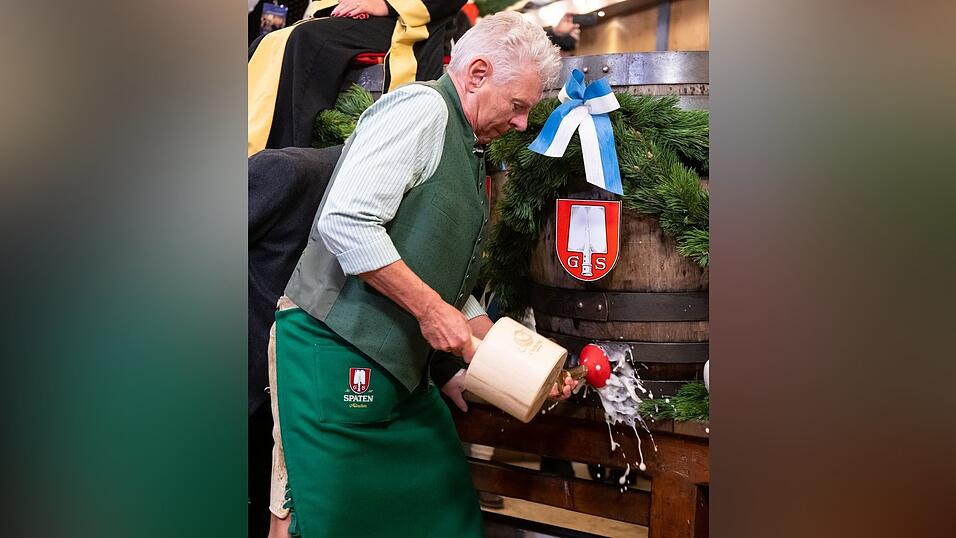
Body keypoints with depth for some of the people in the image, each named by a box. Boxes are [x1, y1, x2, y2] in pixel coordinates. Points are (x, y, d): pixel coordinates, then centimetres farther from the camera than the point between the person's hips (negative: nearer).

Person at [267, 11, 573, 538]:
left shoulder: (466, 153, 19)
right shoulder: (422, 108, -11)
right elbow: (344, 222, -24)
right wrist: (429, 309, -18)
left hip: (398, 366, 10)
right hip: (332, 351, -10)